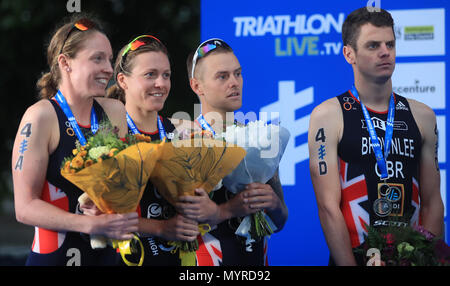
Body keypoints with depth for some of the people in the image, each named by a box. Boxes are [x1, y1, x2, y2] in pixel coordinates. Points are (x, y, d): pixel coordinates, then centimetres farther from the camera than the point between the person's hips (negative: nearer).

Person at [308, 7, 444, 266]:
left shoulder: (422, 116, 6)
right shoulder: (329, 116, -6)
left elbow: (432, 202, 6)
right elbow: (329, 207, -12)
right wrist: (348, 264, -20)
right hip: (353, 257, -4)